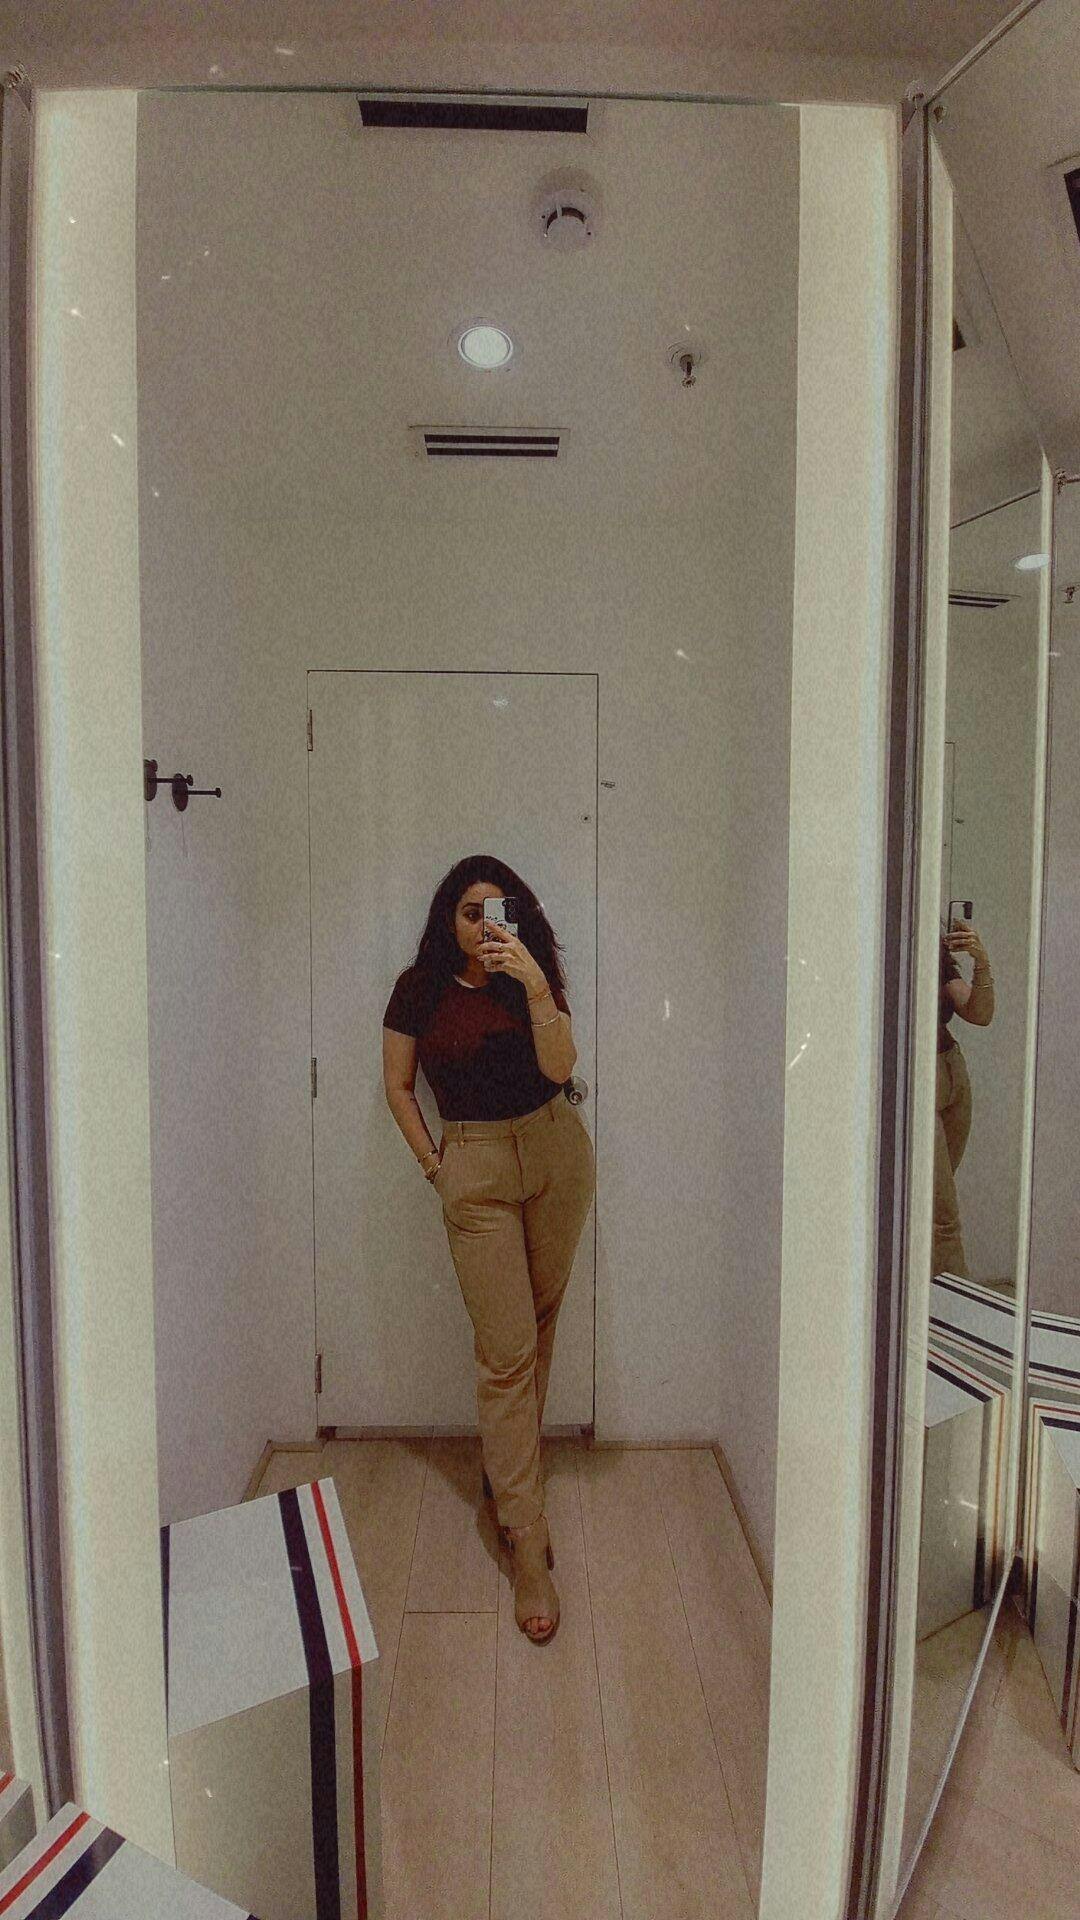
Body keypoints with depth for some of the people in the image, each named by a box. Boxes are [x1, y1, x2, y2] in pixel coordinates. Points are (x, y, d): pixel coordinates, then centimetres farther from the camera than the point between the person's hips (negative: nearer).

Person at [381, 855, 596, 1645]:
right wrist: (433, 1164, 0)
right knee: (505, 1352, -4)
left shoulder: (533, 977, -2)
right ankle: (530, 1549, 2)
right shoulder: (421, 990, -4)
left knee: (539, 1321, 16)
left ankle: (511, 1457, 41)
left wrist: (534, 986, -28)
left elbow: (559, 1065, -17)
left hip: (557, 1152, 3)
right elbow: (398, 1086, 6)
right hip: (475, 1170, -2)